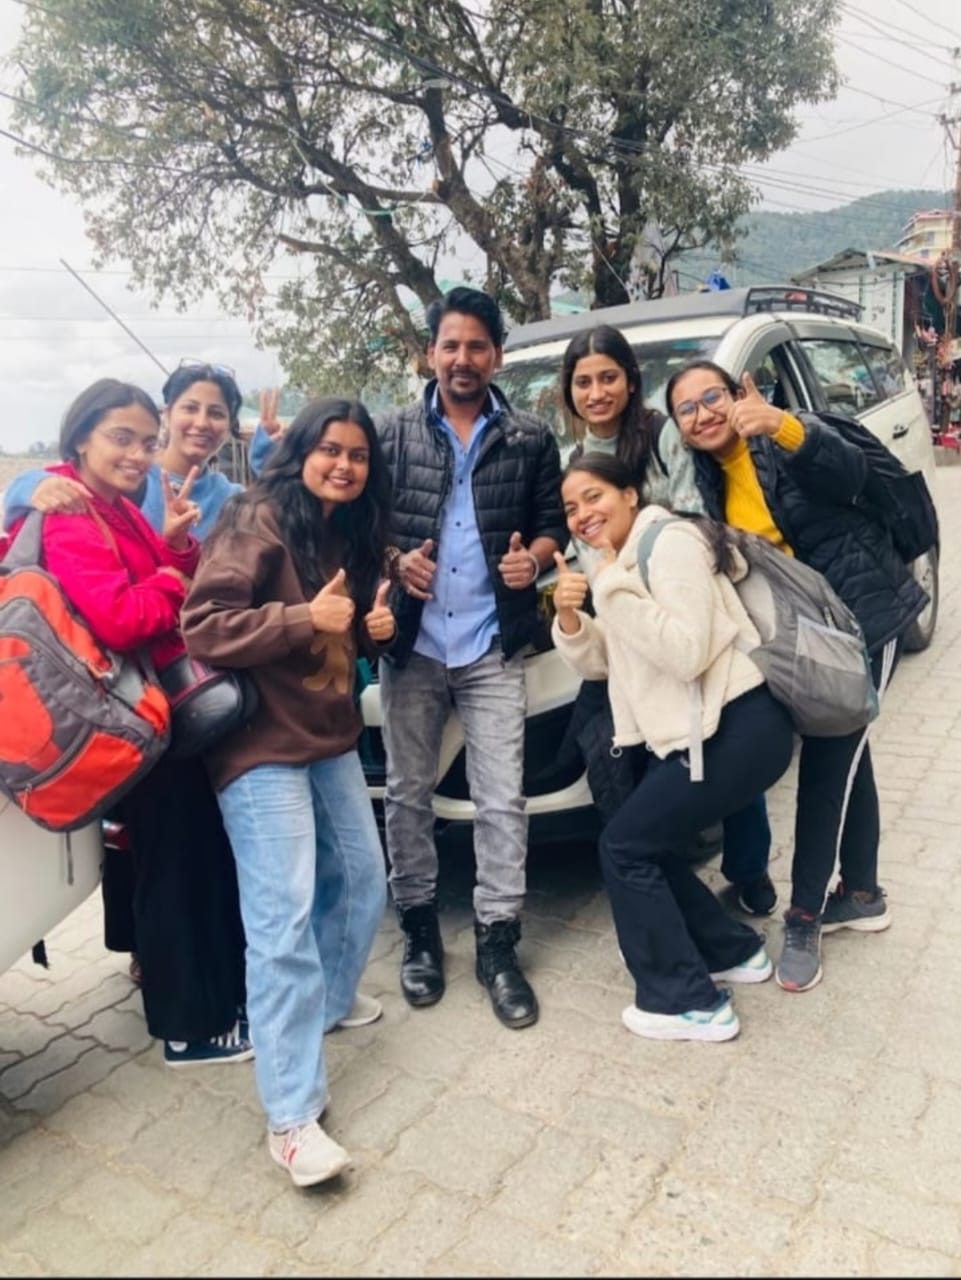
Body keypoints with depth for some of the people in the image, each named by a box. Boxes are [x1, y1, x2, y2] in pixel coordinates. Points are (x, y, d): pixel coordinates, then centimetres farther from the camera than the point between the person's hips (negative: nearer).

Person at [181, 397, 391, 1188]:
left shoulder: (352, 533, 12)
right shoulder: (258, 521, -13)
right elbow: (202, 627, -21)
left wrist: (376, 627, 2)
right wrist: (304, 618, -27)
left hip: (332, 737, 9)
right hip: (261, 744, -8)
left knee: (363, 879, 16)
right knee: (284, 916, -11)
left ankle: (328, 998, 41)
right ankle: (292, 1116, -5)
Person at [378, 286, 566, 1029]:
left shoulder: (532, 439, 5)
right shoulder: (395, 433, 6)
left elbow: (553, 524, 8)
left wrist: (536, 556, -13)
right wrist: (395, 561, -12)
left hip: (494, 646, -1)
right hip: (411, 642, 1)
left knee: (502, 800, 0)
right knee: (408, 793, 10)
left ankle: (498, 942, 14)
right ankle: (419, 926, 27)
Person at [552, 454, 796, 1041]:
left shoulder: (669, 541, -14)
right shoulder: (621, 559, 15)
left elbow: (688, 652, -25)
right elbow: (602, 662, 13)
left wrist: (613, 587, -22)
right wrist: (570, 617, -5)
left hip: (741, 727, -9)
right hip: (698, 730, 9)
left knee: (625, 846, -5)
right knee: (648, 841, 12)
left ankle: (689, 1002, 5)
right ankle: (735, 951, 30)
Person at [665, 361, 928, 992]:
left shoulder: (788, 440, -15)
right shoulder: (706, 481, 3)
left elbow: (850, 473, -34)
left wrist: (782, 426, -50)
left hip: (864, 616, -7)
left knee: (826, 763, -6)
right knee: (844, 754, 17)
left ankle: (805, 916, 7)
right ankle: (863, 894, 32)